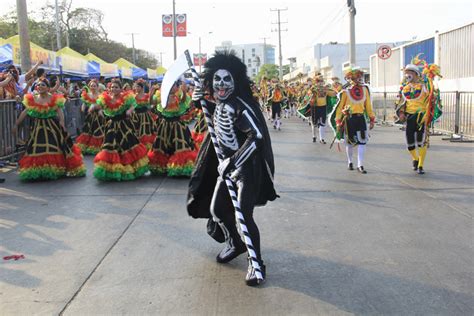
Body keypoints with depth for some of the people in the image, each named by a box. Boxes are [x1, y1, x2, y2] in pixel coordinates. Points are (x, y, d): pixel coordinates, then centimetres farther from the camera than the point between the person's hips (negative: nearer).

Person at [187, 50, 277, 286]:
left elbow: (257, 135, -31)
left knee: (243, 214, -11)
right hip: (227, 164, 9)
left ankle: (256, 262, 8)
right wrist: (202, 103, 9)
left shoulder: (239, 105, -22)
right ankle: (235, 244, 39)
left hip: (247, 166, -9)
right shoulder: (220, 103, 2)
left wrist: (233, 161, -35)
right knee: (216, 209, 15)